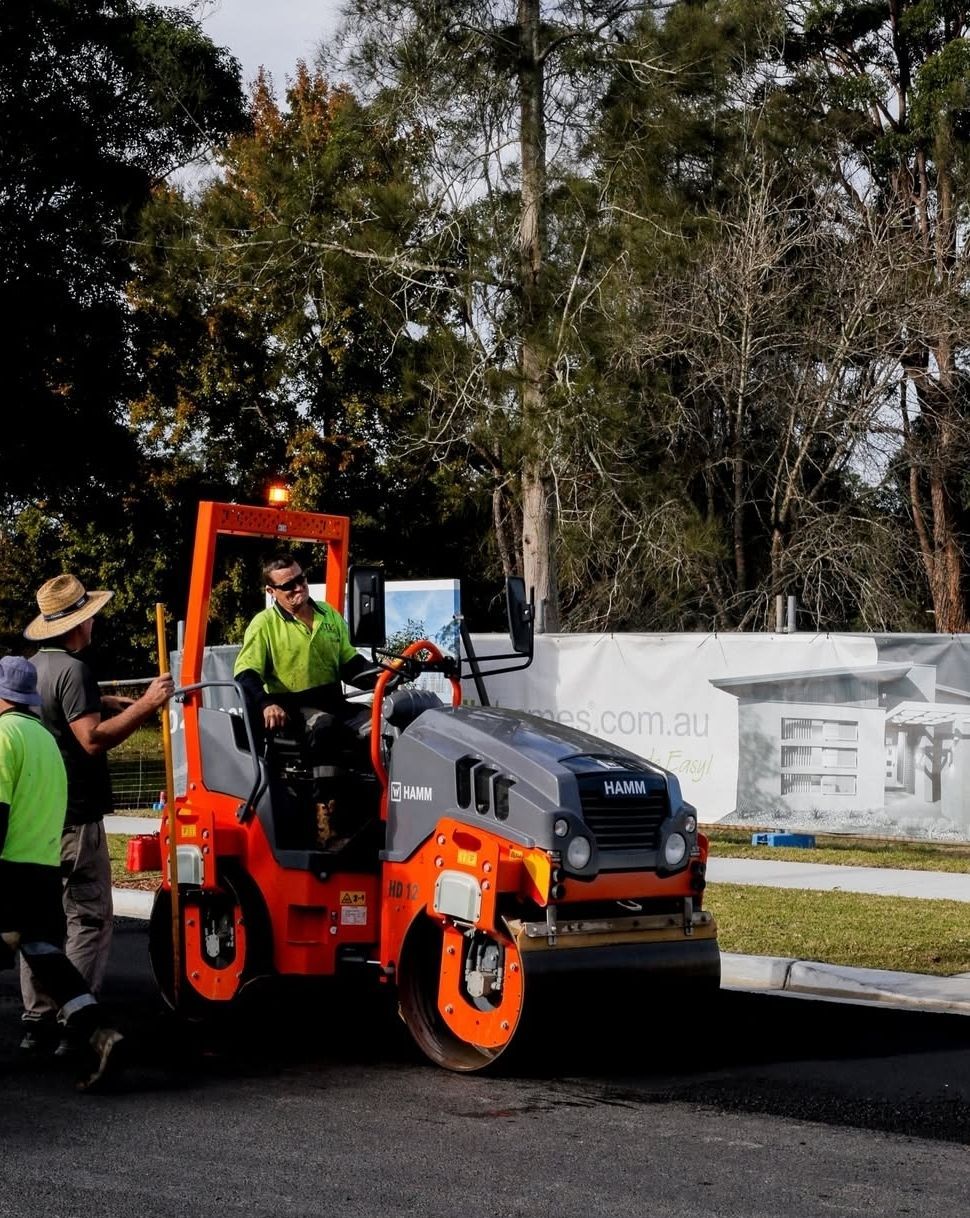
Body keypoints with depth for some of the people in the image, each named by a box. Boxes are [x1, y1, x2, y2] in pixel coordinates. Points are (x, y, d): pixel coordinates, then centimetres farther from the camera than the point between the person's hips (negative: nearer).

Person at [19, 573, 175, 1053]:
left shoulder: (34, 666, 12)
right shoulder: (72, 670, -16)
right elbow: (94, 739, -24)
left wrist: (105, 703, 17)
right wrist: (146, 705, -22)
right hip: (75, 819, -9)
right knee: (89, 921, -3)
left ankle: (37, 1022, 15)